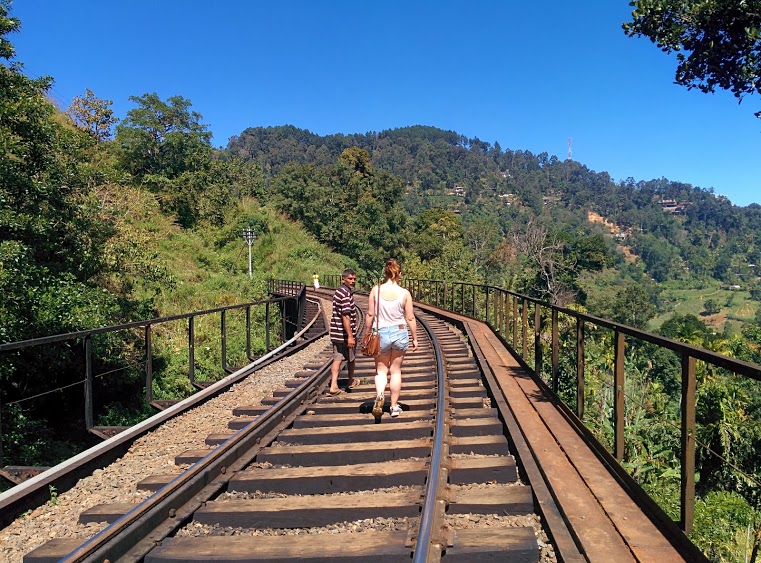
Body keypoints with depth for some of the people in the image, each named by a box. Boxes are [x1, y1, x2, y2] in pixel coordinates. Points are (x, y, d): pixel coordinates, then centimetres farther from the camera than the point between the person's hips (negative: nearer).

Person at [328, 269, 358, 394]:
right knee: (351, 358, 14)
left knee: (337, 358, 5)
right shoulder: (346, 294, -20)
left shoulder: (338, 292, 12)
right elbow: (345, 317, -26)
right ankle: (351, 381, 33)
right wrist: (350, 336, -27)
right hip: (345, 333, -8)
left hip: (336, 333, 8)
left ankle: (333, 386, -4)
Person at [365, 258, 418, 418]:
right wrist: (415, 338, 8)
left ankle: (379, 395, -15)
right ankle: (394, 406, 21)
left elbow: (370, 315, -4)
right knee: (396, 370, 14)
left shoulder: (376, 290, -8)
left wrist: (367, 333, 8)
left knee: (381, 370, 13)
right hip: (400, 333, 0)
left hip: (381, 333, 0)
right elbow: (410, 318, -3)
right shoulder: (404, 293, -8)